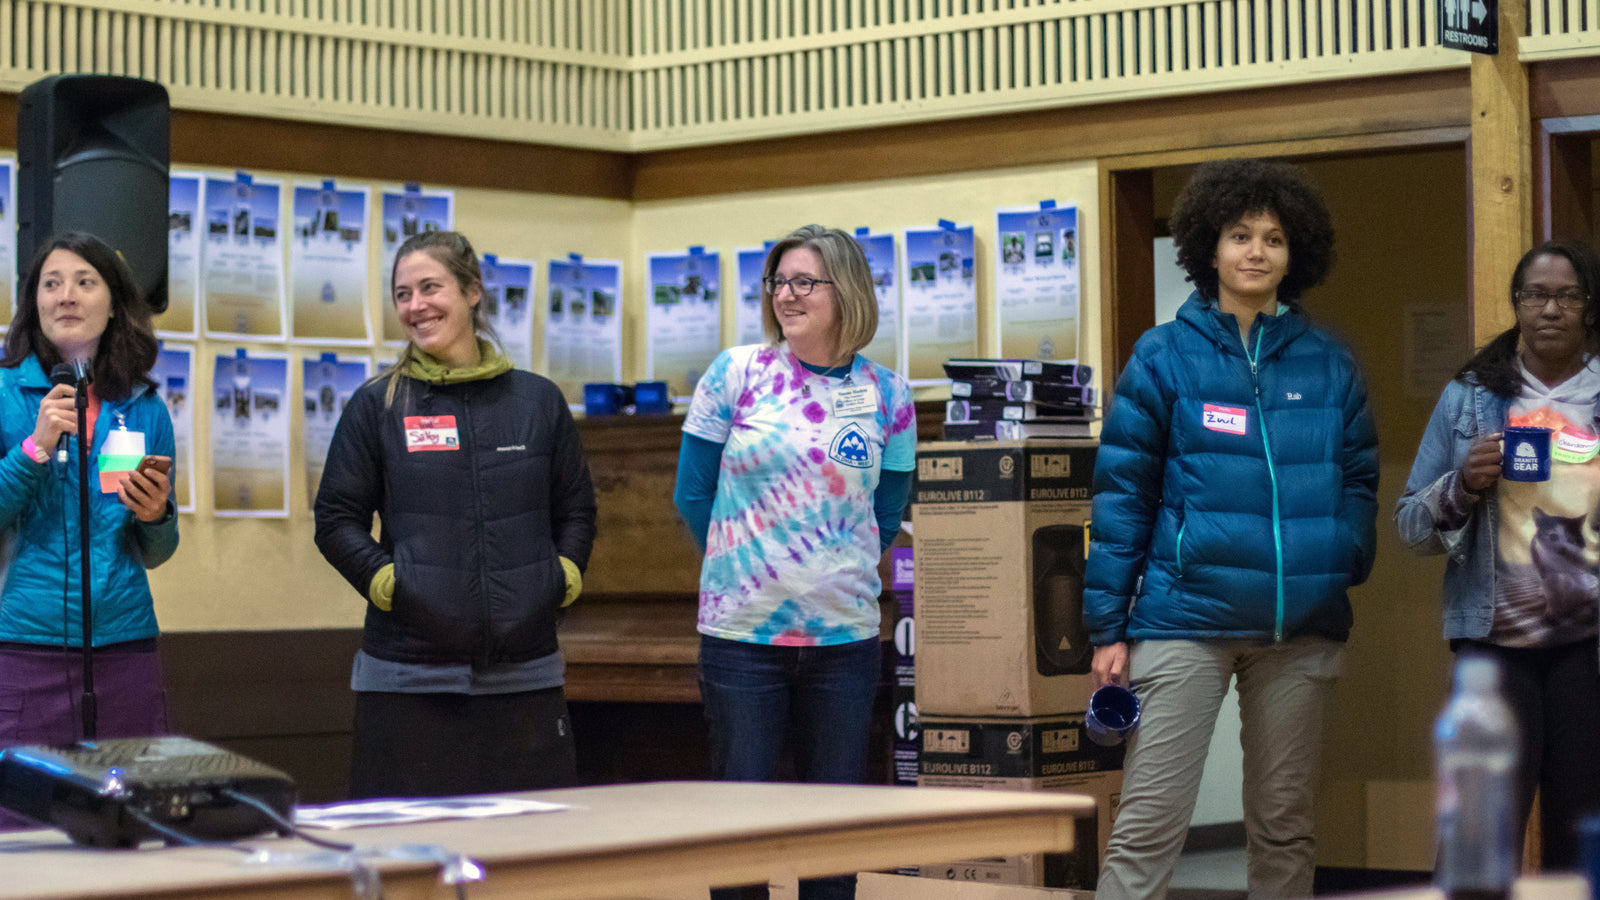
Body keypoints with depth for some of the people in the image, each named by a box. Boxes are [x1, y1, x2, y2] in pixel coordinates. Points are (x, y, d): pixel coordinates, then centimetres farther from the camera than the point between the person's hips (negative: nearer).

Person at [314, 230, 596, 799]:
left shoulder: (538, 401, 11)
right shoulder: (377, 406, 5)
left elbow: (576, 509, 18)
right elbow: (337, 518, 6)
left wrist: (563, 577, 2)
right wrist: (385, 581, -8)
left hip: (524, 674, 2)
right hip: (410, 677, -2)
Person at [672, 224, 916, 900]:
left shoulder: (887, 397, 3)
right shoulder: (737, 374, -1)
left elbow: (885, 515, 13)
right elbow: (692, 492, 5)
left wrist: (837, 577, 11)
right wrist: (744, 567, 11)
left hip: (844, 635, 2)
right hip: (740, 633, -1)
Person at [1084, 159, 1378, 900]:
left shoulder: (1329, 364, 10)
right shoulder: (1165, 357, 2)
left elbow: (1358, 479, 13)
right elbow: (1121, 492, 1)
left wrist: (1347, 564, -6)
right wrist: (1108, 626, -3)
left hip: (1302, 628, 3)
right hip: (1187, 614, -3)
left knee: (1284, 825, 10)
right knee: (1149, 825, -8)